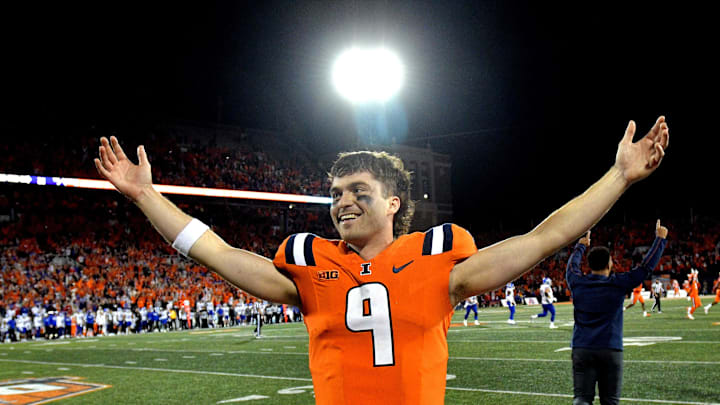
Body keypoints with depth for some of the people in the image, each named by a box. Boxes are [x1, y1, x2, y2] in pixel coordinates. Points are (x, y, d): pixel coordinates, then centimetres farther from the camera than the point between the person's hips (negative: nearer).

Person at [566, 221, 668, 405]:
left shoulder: (577, 283, 2)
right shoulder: (618, 284, -5)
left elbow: (572, 264, 25)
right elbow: (646, 266, 3)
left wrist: (581, 245, 43)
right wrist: (660, 238, 15)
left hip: (581, 350, 2)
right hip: (610, 351, -1)